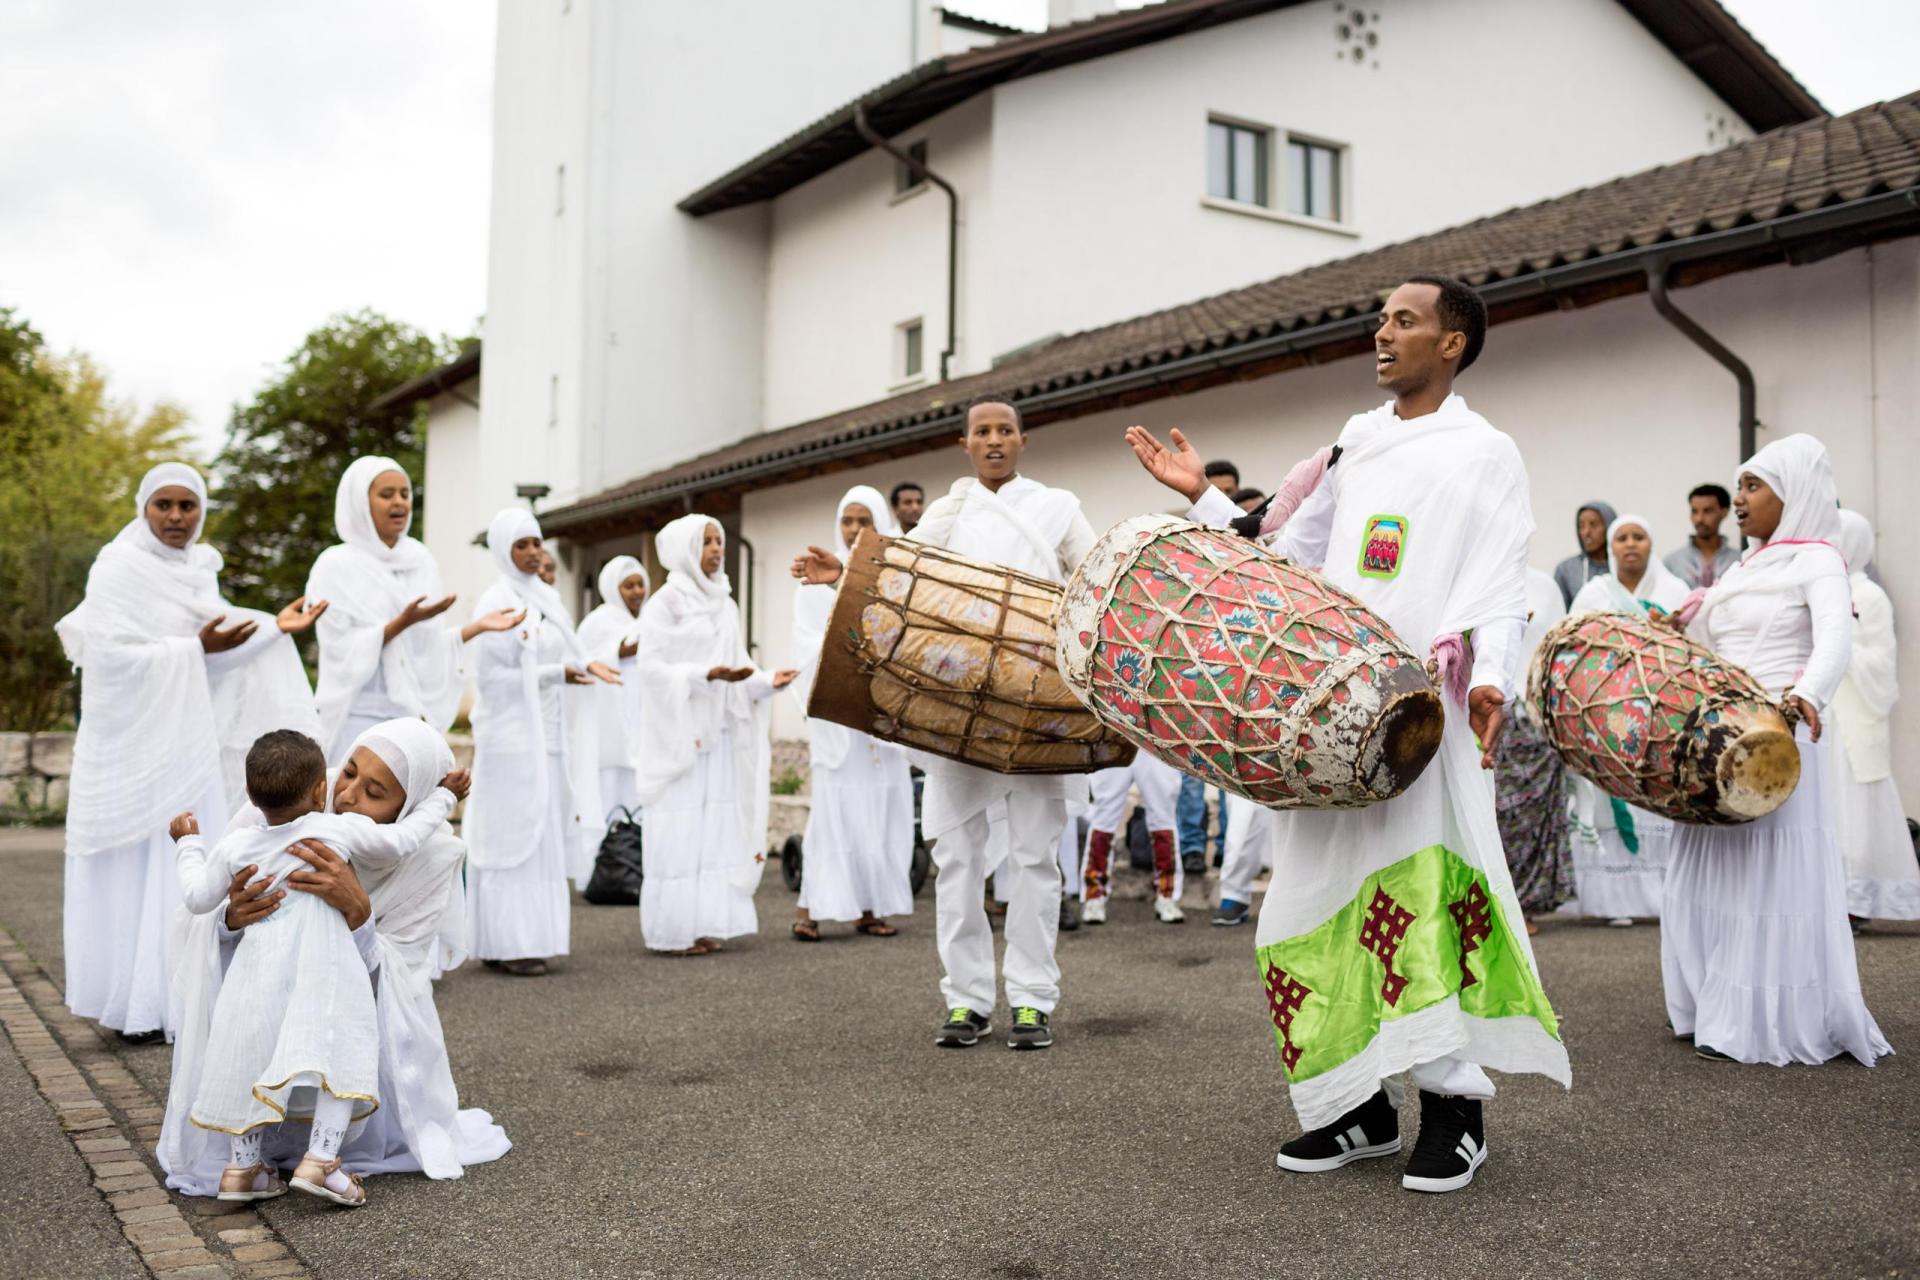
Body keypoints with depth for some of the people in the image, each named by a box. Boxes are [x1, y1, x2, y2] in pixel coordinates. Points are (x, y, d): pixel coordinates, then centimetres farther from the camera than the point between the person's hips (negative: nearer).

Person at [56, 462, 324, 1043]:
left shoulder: (198, 570, 11)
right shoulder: (118, 569, -10)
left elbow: (217, 654, 10)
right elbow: (109, 656, -19)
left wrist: (276, 628, 1)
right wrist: (196, 648, -19)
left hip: (188, 744, 7)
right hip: (135, 745, -7)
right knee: (135, 872, -1)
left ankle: (179, 999, 16)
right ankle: (133, 1005, 7)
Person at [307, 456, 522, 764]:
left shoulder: (421, 561, 10)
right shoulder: (336, 566, -5)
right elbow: (342, 650, -11)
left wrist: (479, 626, 2)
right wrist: (402, 622, -20)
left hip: (412, 714, 5)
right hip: (360, 716, -5)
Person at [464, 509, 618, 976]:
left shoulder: (546, 599, 13)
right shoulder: (496, 603, -9)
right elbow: (490, 675, -12)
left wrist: (586, 663, -4)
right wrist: (556, 674, -17)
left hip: (548, 738, 7)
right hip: (512, 738, -7)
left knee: (542, 838, 9)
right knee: (514, 837, -5)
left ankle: (527, 938, 16)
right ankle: (507, 945, 1)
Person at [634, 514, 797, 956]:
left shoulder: (725, 604, 15)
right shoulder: (665, 602, -4)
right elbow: (652, 666, -12)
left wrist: (767, 680, -4)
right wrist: (707, 674, -23)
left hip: (721, 734, 6)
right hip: (680, 733, -6)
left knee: (717, 827, 5)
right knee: (680, 830, -6)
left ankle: (706, 923, 10)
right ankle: (676, 929, -1)